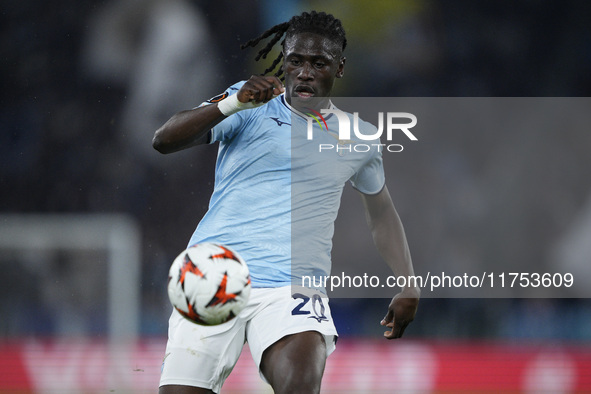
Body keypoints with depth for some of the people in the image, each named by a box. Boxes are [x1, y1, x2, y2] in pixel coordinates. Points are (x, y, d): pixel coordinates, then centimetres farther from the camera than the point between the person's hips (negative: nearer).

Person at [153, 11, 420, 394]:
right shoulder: (250, 106, 7)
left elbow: (381, 211, 31)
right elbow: (164, 140, -6)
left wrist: (408, 286, 22)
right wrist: (234, 104, -19)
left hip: (293, 287, 0)